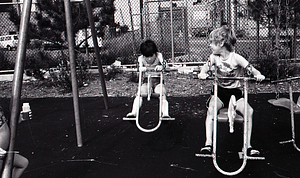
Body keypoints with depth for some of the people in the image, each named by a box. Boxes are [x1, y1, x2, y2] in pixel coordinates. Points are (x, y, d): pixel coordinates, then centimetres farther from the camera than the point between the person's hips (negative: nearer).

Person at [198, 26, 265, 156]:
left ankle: (247, 146, -7)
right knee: (211, 108, -27)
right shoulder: (214, 57, -2)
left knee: (249, 111, -22)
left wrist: (258, 75, -32)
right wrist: (203, 73, -30)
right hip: (219, 91, 1)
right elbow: (206, 67, -6)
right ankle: (208, 143, -18)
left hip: (235, 92, -1)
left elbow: (250, 69, -10)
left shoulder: (236, 58, -11)